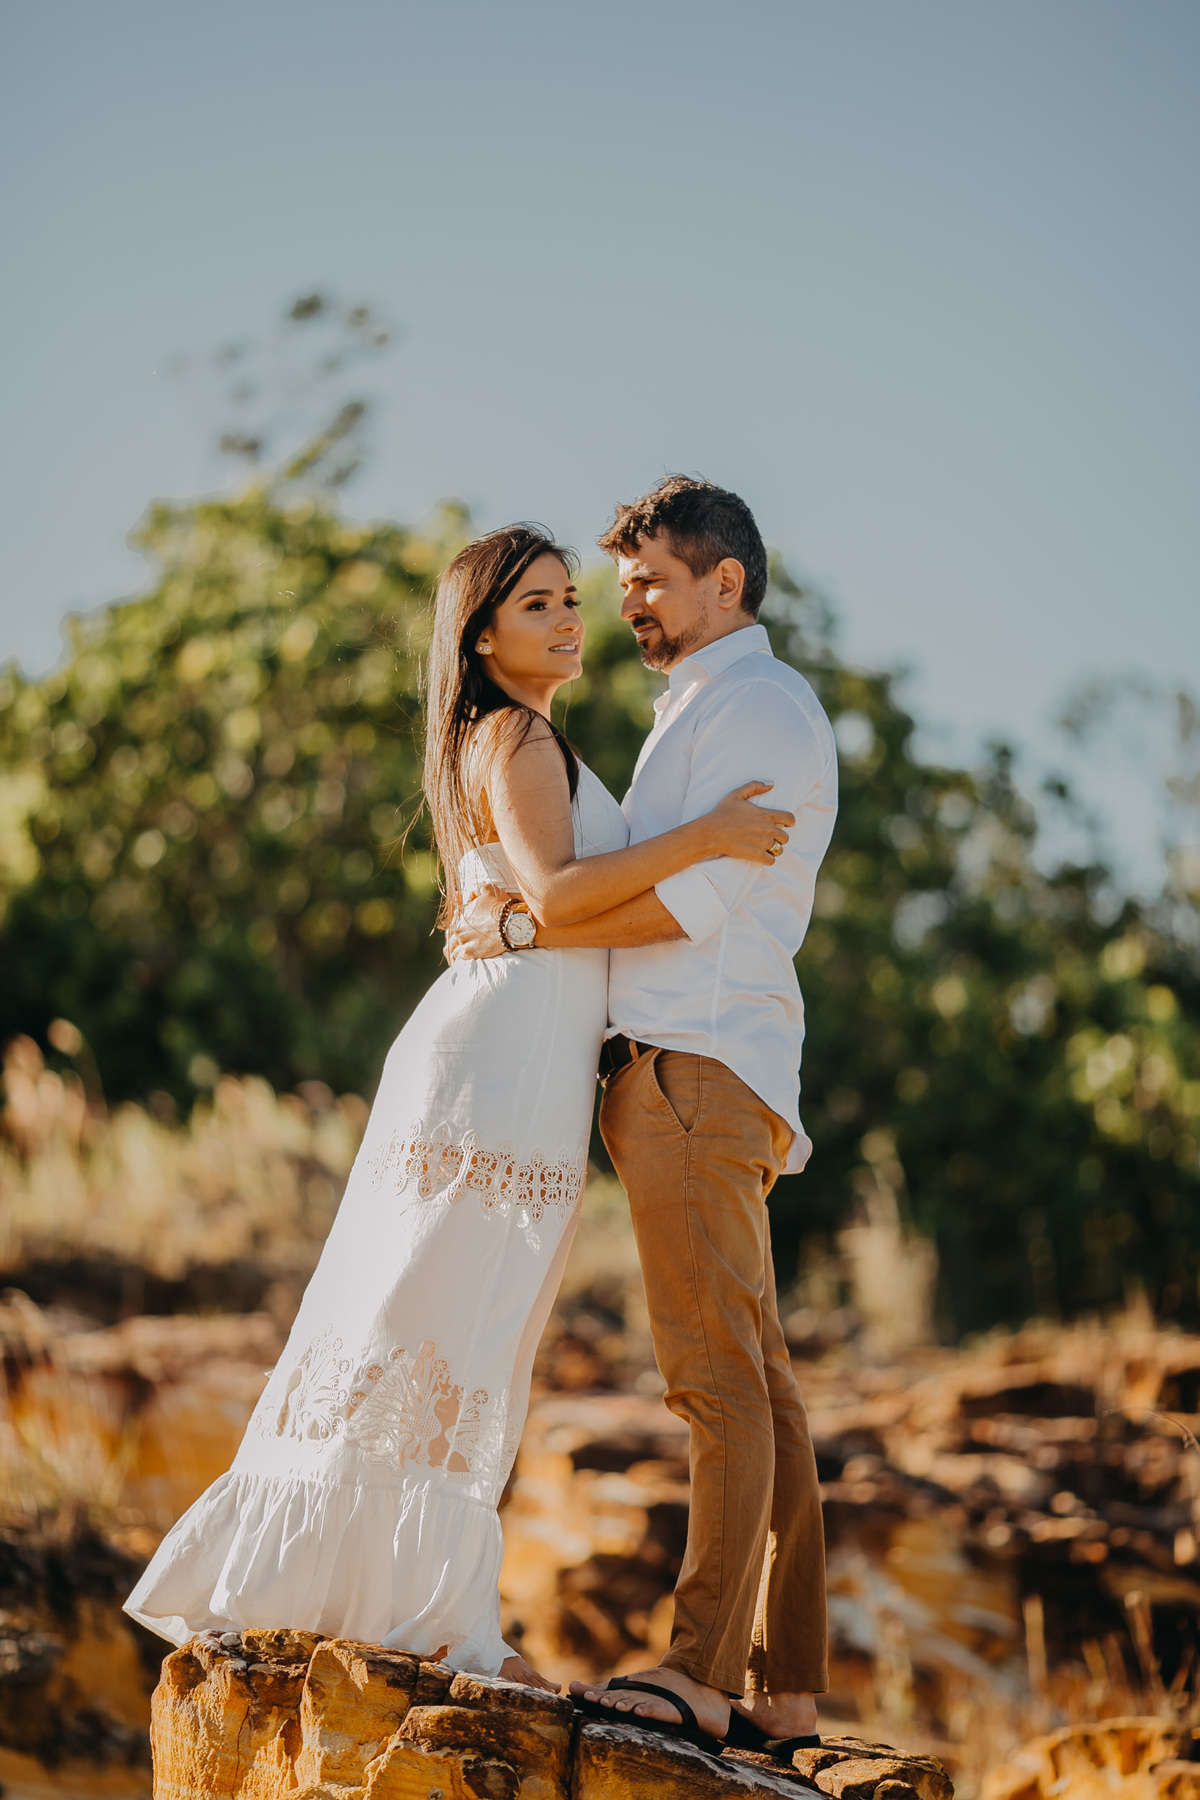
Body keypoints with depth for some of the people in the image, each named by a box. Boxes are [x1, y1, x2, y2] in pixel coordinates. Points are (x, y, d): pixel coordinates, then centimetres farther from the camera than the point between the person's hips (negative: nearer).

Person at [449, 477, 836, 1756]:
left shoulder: (763, 704, -5)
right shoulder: (696, 717, 26)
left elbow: (693, 900, -15)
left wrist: (519, 926, -9)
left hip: (698, 1071, -10)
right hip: (670, 1074, 10)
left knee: (721, 1376, -14)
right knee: (754, 1382, 5)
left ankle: (701, 1675, -19)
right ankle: (784, 1691, 4)